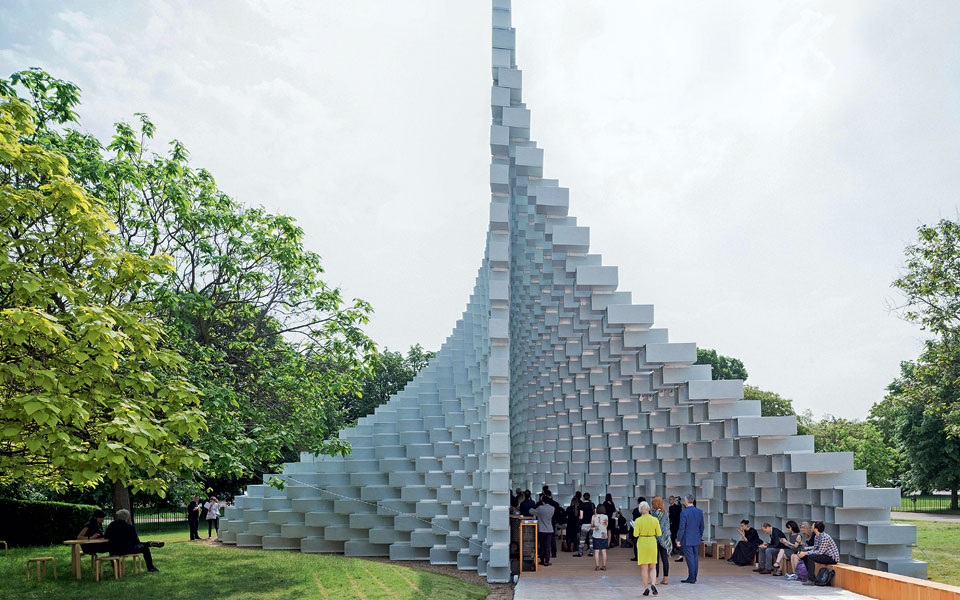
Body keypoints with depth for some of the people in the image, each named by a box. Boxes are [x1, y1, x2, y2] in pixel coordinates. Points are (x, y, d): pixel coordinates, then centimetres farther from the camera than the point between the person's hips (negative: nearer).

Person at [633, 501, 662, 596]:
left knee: (644, 568, 6)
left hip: (642, 543, -2)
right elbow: (659, 534, -1)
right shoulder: (655, 519, -3)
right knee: (652, 568, 12)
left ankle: (646, 588, 5)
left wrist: (635, 530, 8)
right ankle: (653, 584, -9)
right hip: (652, 543, 2)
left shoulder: (638, 520, -9)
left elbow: (635, 534, -13)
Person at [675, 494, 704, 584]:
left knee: (689, 558, 0)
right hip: (697, 539, 6)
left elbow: (682, 528, -16)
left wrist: (678, 539, -7)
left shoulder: (684, 513, -16)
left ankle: (691, 578, 3)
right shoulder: (699, 511, 1)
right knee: (695, 558, 12)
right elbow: (701, 526, 8)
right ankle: (694, 577, 20)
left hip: (687, 539, -6)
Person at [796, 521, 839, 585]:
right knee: (805, 557, 2)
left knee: (811, 557, -25)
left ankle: (810, 580, -25)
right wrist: (803, 553, -8)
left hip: (832, 558, -9)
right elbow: (814, 550, 7)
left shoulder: (824, 537, -22)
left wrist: (806, 553, -21)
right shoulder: (817, 537, 8)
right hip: (826, 555, 9)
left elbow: (820, 552, -24)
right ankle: (810, 576, 9)